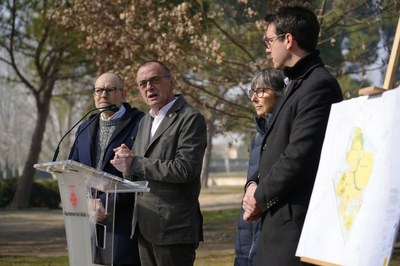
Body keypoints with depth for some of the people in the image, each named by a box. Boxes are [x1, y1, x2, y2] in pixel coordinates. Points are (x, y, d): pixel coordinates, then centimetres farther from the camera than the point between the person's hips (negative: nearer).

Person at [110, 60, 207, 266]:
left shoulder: (190, 119, -8)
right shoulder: (146, 121, 18)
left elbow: (185, 169, -20)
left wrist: (136, 164, -14)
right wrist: (127, 160, -4)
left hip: (173, 227, -8)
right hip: (145, 226, 8)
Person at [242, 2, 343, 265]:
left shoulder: (319, 86, -14)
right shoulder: (297, 84, 19)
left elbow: (299, 157, -21)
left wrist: (261, 197, -10)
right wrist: (254, 184, 2)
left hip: (298, 221, -10)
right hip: (280, 218, 10)